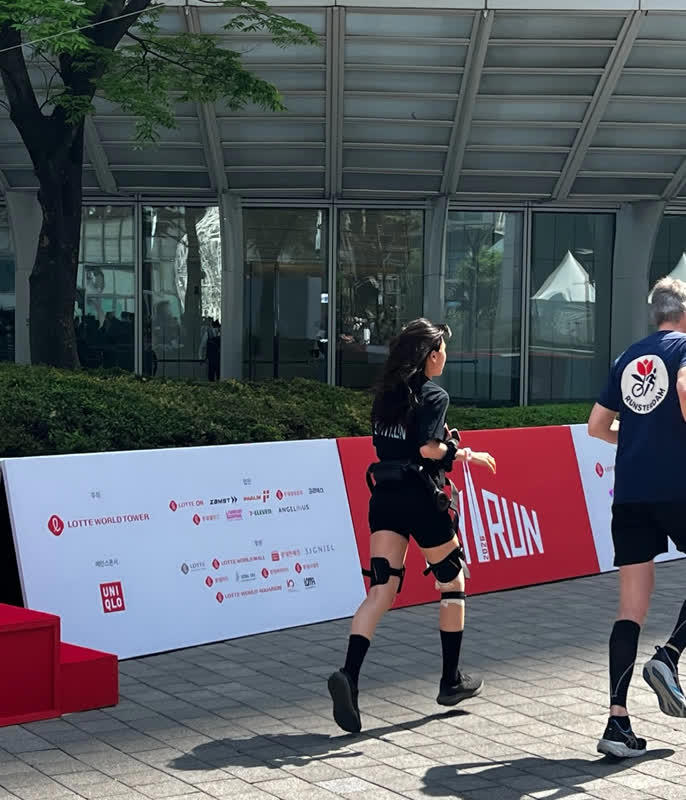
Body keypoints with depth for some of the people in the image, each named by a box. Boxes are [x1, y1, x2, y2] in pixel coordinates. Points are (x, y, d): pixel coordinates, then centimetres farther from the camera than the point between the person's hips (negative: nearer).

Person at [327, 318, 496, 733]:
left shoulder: (386, 393, 12)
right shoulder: (434, 395, -9)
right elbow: (430, 448, -21)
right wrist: (467, 454, -6)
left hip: (384, 497, 6)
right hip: (420, 500, -6)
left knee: (381, 590, -1)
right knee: (453, 582, 15)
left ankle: (349, 675, -22)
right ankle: (451, 681, 23)